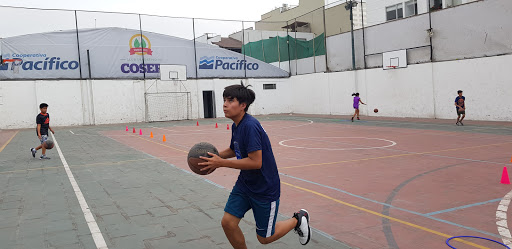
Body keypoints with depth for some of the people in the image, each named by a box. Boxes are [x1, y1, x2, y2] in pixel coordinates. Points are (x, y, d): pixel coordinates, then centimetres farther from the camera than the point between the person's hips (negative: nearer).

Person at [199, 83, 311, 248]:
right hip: (244, 184, 8)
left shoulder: (250, 125, -26)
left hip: (265, 189, -8)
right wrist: (215, 156, 1)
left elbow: (256, 162, -30)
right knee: (228, 223, -2)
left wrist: (221, 163, -26)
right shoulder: (236, 126, 3)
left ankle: (298, 219, 31)